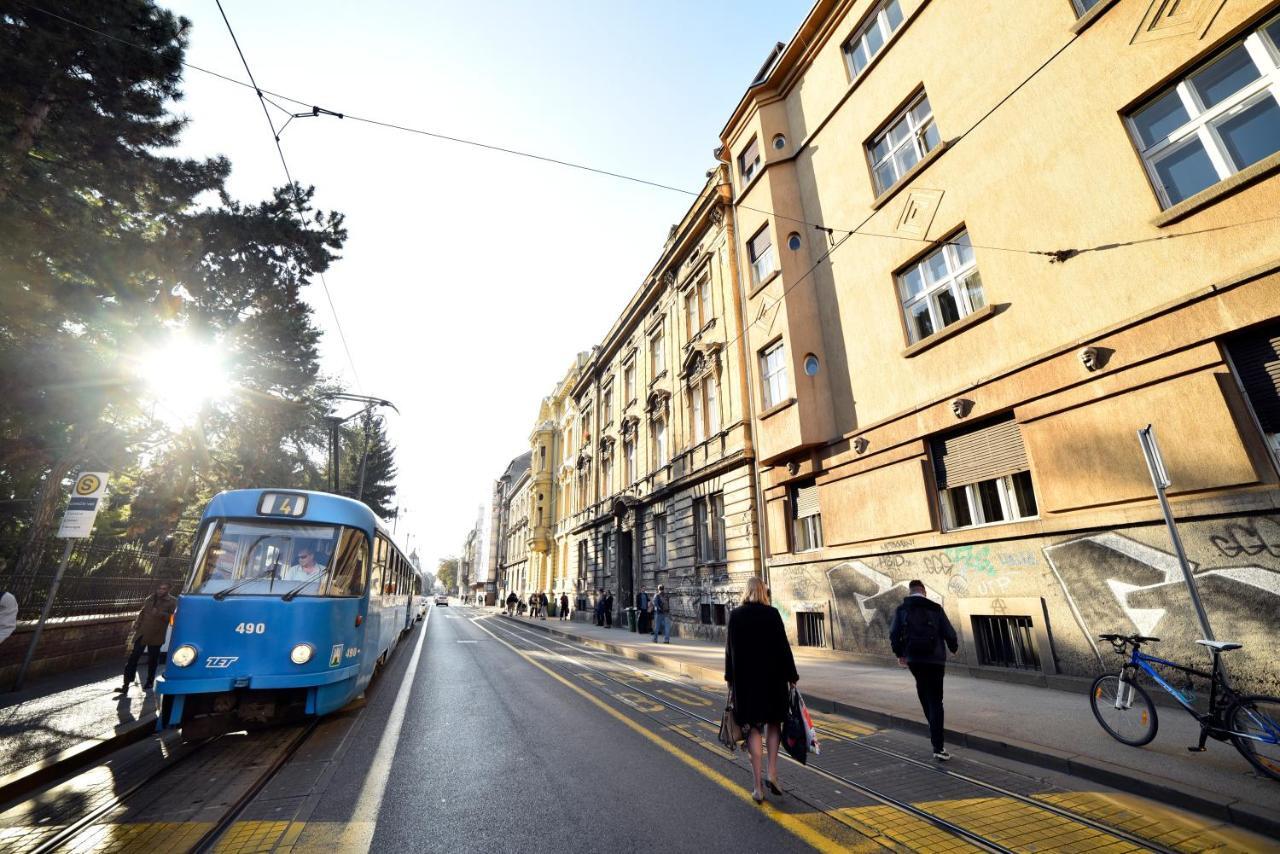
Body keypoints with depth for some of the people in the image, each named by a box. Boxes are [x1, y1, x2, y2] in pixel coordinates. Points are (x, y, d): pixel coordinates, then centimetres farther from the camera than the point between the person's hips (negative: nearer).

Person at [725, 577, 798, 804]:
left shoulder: (735, 615, -4)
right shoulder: (772, 613, -10)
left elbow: (730, 649, 1)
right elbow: (783, 647, -8)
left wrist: (730, 678, 11)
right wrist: (791, 676, 3)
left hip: (744, 680, 1)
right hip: (773, 677, -1)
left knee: (753, 728, 10)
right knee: (773, 724, 21)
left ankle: (758, 787, 12)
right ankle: (772, 773, 13)